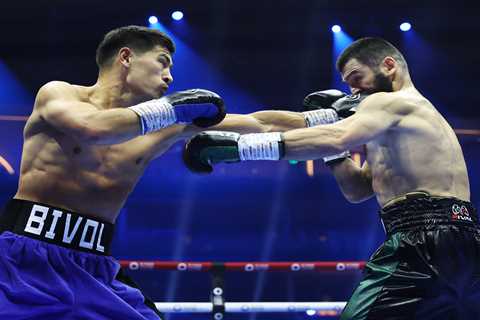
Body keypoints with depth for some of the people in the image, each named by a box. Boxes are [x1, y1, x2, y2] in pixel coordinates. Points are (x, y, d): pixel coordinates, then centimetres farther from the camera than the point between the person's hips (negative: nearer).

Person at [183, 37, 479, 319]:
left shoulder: (391, 103, 0)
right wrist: (328, 118, 20)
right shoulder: (416, 116, 30)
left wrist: (239, 145, -26)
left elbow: (337, 139, -21)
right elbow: (358, 189, 29)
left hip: (426, 242, -10)